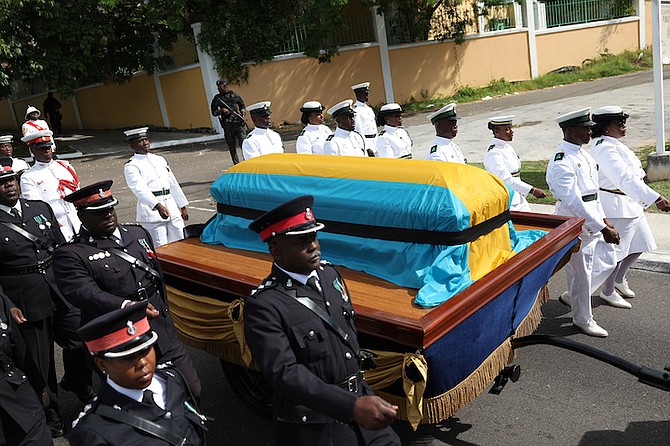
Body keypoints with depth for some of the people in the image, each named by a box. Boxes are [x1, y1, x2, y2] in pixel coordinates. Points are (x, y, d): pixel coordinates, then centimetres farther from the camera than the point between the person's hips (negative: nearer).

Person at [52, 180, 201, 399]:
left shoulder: (138, 233, 14)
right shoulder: (70, 254, -6)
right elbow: (84, 293, -23)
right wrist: (125, 306, -38)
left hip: (165, 337, 6)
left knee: (191, 391, 9)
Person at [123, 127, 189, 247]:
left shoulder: (160, 159, 16)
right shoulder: (131, 166, -4)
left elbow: (173, 183, 22)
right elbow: (140, 189, -20)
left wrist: (182, 207, 22)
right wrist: (158, 206, -34)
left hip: (172, 208, 6)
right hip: (151, 210, -6)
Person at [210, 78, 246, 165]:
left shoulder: (234, 95, 6)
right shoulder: (217, 98, 6)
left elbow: (242, 105, 18)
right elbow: (214, 112, 9)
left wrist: (242, 113, 0)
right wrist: (221, 111, -10)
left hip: (238, 123, -1)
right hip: (227, 125, 1)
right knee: (231, 146, 4)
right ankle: (236, 165, 12)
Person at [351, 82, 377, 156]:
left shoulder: (369, 109, 17)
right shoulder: (356, 110, -11)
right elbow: (358, 131, -17)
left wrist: (376, 146, 15)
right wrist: (367, 148, -21)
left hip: (374, 144, 9)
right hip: (364, 143, -9)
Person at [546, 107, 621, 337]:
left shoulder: (583, 154, 9)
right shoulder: (561, 163, -22)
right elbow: (574, 202, -26)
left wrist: (604, 220, 14)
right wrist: (603, 228, -25)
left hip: (593, 220, 10)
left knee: (607, 262, 19)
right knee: (580, 272, 5)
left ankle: (572, 296, 36)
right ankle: (583, 318, 25)